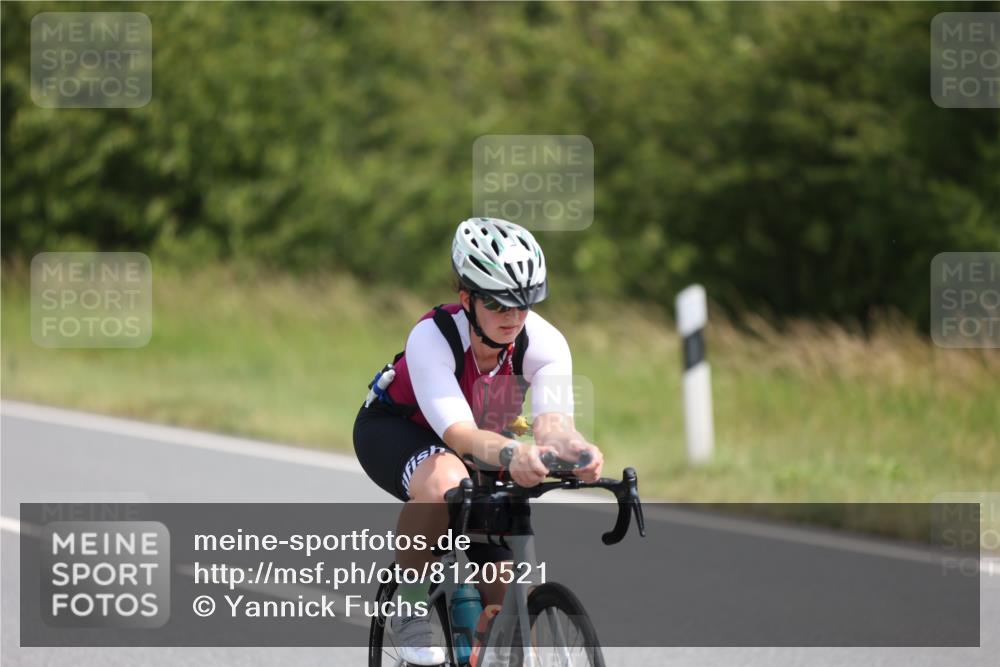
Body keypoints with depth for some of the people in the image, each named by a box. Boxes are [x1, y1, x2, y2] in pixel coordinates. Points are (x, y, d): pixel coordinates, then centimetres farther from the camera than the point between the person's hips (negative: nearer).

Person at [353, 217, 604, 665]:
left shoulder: (544, 343, -27)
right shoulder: (432, 337, -36)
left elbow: (552, 420, -43)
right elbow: (459, 433, -48)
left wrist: (578, 451, -67)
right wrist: (510, 454, -69)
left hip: (481, 456, 4)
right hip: (393, 430, -4)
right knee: (445, 481, -41)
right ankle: (409, 607, -20)